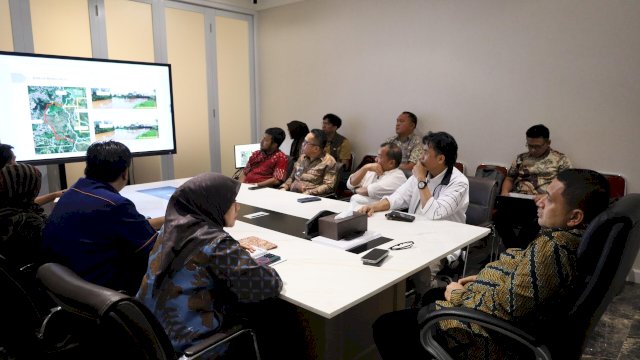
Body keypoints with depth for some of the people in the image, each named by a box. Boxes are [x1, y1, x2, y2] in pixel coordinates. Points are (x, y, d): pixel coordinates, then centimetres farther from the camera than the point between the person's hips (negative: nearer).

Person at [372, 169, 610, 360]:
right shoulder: (578, 233, -1)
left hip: (494, 339, -10)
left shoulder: (552, 247, -33)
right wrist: (484, 278, 7)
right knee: (432, 295, 30)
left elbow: (500, 308, -30)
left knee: (386, 327, -2)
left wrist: (458, 295, -13)